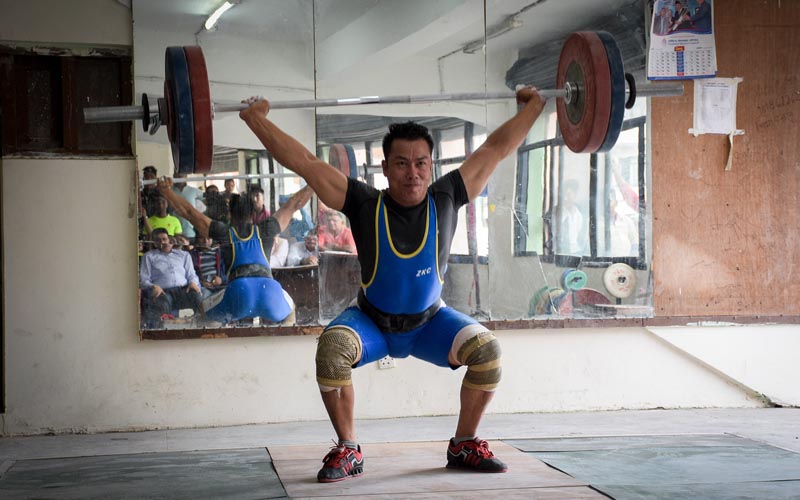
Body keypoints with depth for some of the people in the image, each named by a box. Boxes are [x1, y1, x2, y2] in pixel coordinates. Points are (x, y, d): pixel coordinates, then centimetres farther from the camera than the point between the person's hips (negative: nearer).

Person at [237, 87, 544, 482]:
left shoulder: (446, 198, -15)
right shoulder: (365, 204, -20)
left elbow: (497, 147, -8)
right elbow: (304, 162, -21)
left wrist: (534, 105, -3)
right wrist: (256, 119, -22)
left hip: (429, 321, 2)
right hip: (372, 322, -2)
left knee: (486, 349, -24)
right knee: (332, 347, -33)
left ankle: (464, 445, -2)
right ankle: (348, 451, -16)